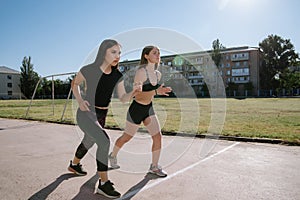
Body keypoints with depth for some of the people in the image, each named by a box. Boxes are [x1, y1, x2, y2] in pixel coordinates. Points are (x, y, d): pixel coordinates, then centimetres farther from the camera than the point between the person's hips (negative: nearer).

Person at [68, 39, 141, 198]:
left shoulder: (117, 76, -5)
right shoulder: (88, 70, -17)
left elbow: (123, 98, -4)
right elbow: (74, 84, 1)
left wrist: (133, 92, -24)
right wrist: (80, 101, -13)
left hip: (101, 116, 6)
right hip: (86, 114, -6)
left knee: (88, 142, 25)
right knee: (104, 141, -23)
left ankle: (74, 165, 55)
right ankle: (103, 183, -9)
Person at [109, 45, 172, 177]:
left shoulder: (158, 74, 2)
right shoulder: (141, 72, -20)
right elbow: (137, 94, -25)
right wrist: (156, 92, -33)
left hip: (149, 109, 6)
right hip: (136, 109, -6)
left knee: (158, 136, -2)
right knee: (126, 137, 12)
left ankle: (154, 166, 14)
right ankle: (113, 155, 39)